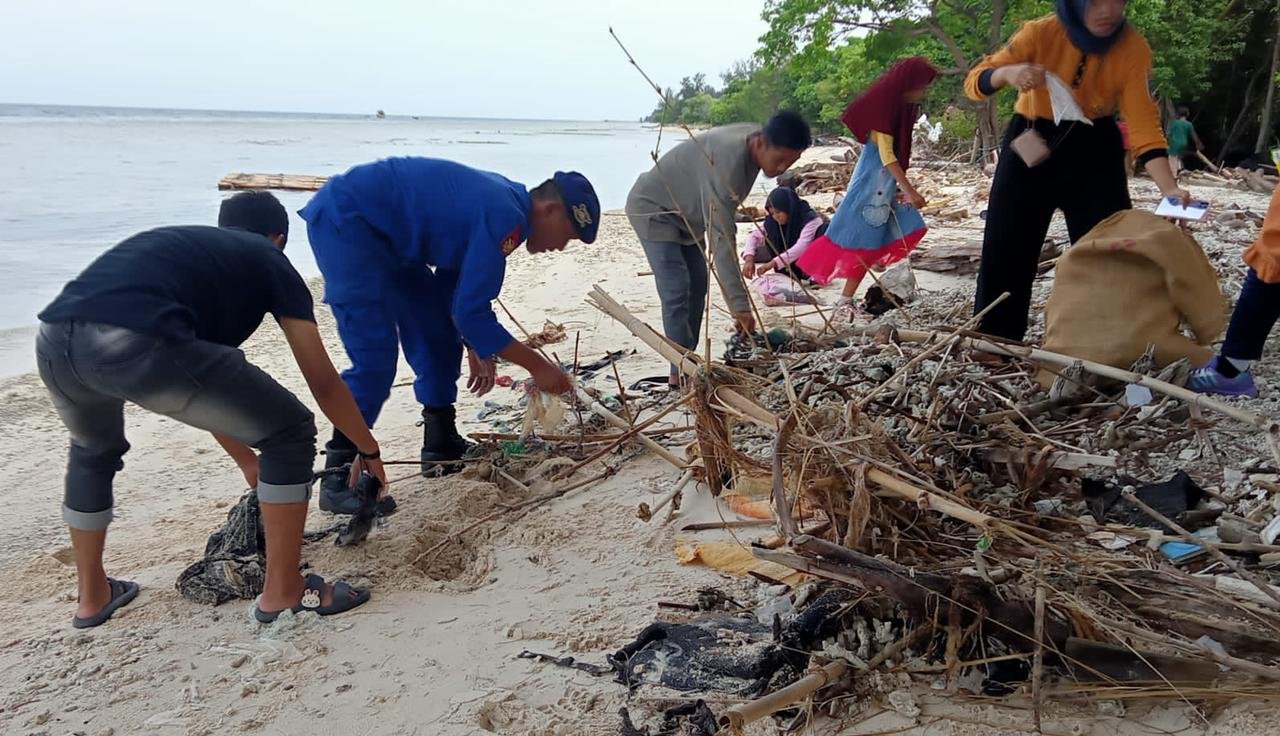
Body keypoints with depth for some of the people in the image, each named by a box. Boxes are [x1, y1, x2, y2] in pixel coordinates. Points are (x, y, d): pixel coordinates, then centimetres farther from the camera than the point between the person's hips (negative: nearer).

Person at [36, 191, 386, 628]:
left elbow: (197, 388, 47)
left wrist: (247, 460, 56)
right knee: (289, 433, 11)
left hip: (55, 341, 8)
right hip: (138, 345, -7)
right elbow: (323, 383, 22)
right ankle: (283, 592, 20)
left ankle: (93, 597, 47)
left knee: (93, 452, 39)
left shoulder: (178, 244, 40)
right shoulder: (269, 261, 23)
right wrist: (369, 452, 38)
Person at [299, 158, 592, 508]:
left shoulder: (502, 202, 8)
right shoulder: (505, 220, -22)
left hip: (381, 231, 11)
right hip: (343, 221, -11)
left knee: (438, 334, 11)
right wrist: (538, 366, -15)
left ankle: (442, 446, 23)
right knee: (374, 357, -15)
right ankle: (339, 479, -7)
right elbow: (471, 312, -23)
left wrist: (476, 349, 12)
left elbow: (453, 278, 17)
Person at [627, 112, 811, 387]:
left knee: (697, 287, 9)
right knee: (677, 292, -15)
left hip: (684, 212, 9)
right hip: (652, 209, -9)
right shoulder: (727, 162, -37)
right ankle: (681, 373, -10)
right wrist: (739, 304, -40)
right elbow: (721, 238, -39)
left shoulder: (755, 141, -10)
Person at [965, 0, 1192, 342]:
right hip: (1032, 143, 0)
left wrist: (1169, 188, -34)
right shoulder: (1042, 32, -18)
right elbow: (975, 82, -17)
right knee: (1005, 247, 1)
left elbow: (1144, 124, -20)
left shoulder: (1133, 47, -16)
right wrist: (1007, 73, -40)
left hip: (1094, 148, 1)